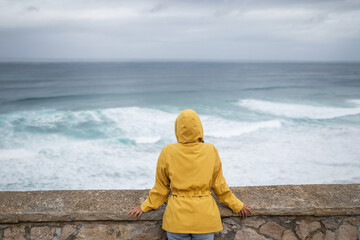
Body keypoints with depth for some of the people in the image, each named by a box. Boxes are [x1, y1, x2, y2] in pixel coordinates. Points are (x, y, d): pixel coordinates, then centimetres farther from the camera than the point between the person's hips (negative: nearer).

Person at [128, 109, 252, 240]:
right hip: (205, 216, 1)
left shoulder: (167, 152, -9)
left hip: (177, 217, 0)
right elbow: (219, 185, 3)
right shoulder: (211, 151, -6)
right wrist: (237, 205, 17)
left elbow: (161, 187, 1)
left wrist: (144, 207, 16)